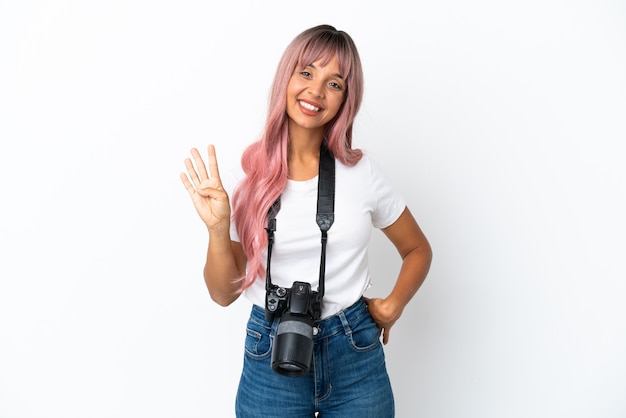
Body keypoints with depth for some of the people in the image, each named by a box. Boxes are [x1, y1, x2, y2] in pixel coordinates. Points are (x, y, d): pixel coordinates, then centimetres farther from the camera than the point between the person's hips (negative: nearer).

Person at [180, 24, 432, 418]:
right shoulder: (247, 175, -7)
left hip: (356, 358, 1)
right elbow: (224, 293, -3)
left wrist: (392, 306, -4)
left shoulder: (361, 171, -5)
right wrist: (217, 229, -19)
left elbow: (418, 249, 9)